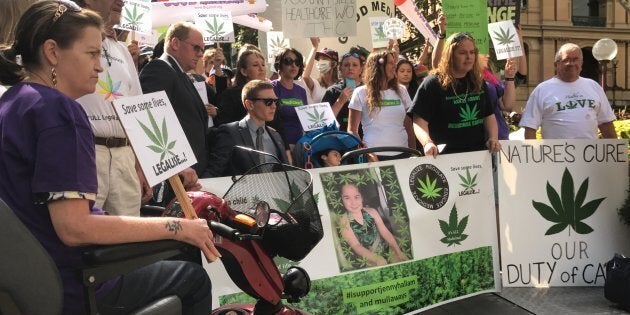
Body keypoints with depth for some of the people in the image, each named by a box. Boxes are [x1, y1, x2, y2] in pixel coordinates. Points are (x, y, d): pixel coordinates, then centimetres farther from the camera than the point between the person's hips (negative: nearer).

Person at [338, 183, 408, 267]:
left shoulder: (371, 212, 3)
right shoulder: (344, 221, -8)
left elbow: (385, 232, 4)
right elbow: (356, 246, -13)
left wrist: (399, 252, -7)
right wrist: (377, 259, -26)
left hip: (386, 249, 4)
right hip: (368, 257, -4)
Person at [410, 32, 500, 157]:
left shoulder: (478, 82, 10)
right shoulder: (432, 84, -8)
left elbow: (489, 115, 15)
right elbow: (419, 121, -13)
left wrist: (493, 138, -3)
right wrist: (427, 143, -31)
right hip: (445, 157, -5)